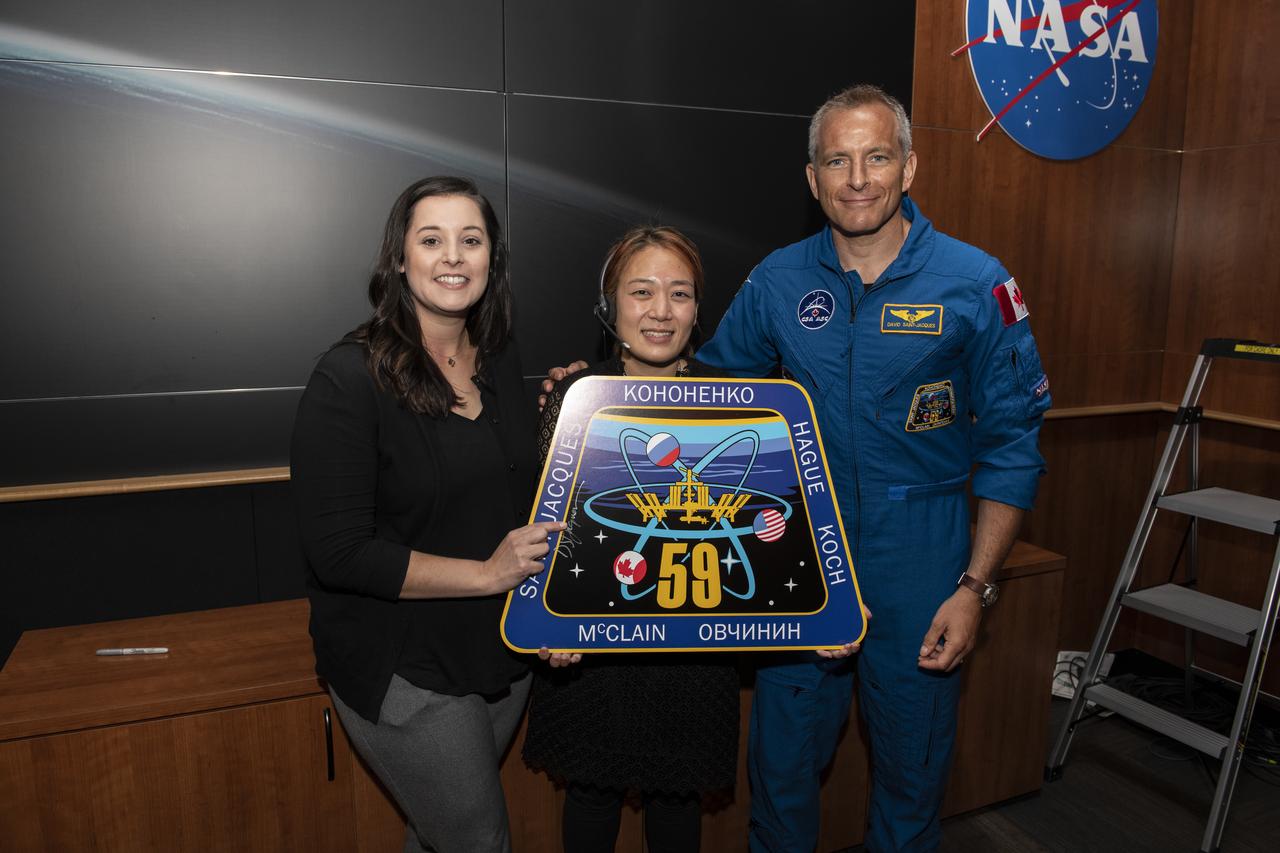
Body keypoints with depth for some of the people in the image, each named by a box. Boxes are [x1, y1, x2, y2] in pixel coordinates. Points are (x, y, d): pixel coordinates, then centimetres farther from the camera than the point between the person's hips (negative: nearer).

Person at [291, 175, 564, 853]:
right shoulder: (349, 379, -18)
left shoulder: (499, 359, 3)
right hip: (403, 671, -6)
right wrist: (486, 573, -22)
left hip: (502, 654, 6)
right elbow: (338, 553, -20)